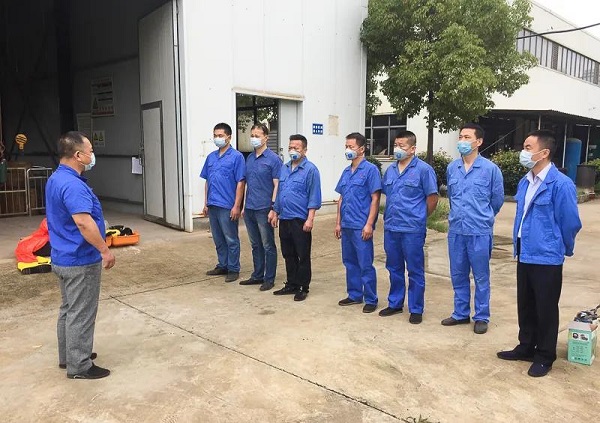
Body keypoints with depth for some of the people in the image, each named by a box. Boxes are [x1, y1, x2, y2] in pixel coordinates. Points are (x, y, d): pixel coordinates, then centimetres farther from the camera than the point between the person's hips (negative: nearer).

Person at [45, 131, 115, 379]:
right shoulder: (72, 184, -24)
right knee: (81, 313, 1)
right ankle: (79, 366, 12)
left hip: (64, 258, 10)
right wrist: (105, 251, -22)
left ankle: (68, 356, 33)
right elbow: (83, 222, -31)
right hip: (80, 261, -10)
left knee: (69, 309, 20)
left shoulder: (56, 179, 10)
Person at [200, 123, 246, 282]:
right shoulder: (211, 157, 11)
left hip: (227, 206, -6)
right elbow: (207, 181, 16)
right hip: (212, 205, 7)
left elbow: (240, 183, -11)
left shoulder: (236, 156, -8)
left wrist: (237, 206, -15)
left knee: (231, 239, 3)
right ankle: (222, 266, 28)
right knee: (218, 239, 15)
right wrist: (206, 203, 13)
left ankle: (233, 269, 14)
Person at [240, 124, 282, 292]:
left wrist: (273, 208, -16)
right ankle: (257, 275, 27)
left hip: (264, 209, -6)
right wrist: (244, 206, 15)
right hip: (249, 209, 7)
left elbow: (277, 185, -10)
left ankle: (269, 279, 14)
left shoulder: (273, 159, -7)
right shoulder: (249, 158, 11)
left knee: (268, 246, 4)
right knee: (255, 245, 16)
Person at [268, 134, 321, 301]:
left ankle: (302, 287, 13)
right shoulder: (284, 168, 13)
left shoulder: (310, 170, -7)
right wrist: (275, 213, 16)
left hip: (300, 220, -7)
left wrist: (310, 219, -17)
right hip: (284, 219, 7)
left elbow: (314, 197, -11)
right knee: (288, 254, 14)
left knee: (303, 256, 3)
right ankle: (291, 284, 26)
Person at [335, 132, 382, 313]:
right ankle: (354, 295, 27)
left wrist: (369, 224, -16)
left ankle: (371, 300, 11)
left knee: (365, 264, -1)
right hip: (346, 225, 7)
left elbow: (375, 199, -11)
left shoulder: (370, 169, -7)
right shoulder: (346, 172, 13)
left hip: (361, 226, -7)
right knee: (349, 262, 14)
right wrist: (338, 223, 14)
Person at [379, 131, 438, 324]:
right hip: (390, 228, 6)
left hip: (413, 230, -6)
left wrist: (419, 218, 3)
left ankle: (416, 309, 17)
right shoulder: (390, 170, 10)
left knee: (415, 271, 5)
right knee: (394, 269, 16)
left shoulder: (423, 169, -8)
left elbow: (432, 198, -6)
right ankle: (395, 304, 30)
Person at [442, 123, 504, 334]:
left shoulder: (490, 169, -7)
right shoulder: (452, 168, 5)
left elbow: (498, 199, 5)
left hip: (480, 232, -4)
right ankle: (461, 313, 27)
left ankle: (481, 317, 20)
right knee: (458, 275, 13)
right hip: (456, 230, 4)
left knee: (481, 276, 7)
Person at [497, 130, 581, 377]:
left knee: (546, 309, 8)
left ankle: (545, 357, 24)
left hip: (547, 259, -7)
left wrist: (564, 250, 3)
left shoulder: (561, 184, -18)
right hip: (524, 256, 7)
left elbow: (570, 223, -10)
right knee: (525, 306, 18)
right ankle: (526, 347, 34)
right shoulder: (525, 182, 5)